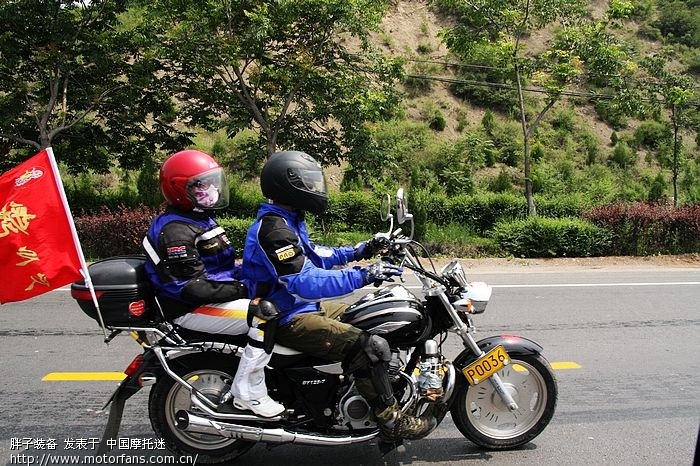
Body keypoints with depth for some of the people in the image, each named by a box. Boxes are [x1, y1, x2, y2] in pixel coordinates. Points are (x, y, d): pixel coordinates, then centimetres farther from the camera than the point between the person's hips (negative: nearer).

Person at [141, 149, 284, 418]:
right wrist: (240, 289, -22)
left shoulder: (200, 219, 15)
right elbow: (192, 287, -25)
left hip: (211, 299, 11)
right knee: (265, 315, -26)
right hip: (190, 310, -11)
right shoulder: (175, 230, -18)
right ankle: (247, 393, -17)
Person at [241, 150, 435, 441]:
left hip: (304, 305, 11)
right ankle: (390, 422, -6)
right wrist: (362, 276, -35)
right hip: (289, 319, -11)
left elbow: (312, 256, 22)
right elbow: (304, 282, -34)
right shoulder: (273, 229, -24)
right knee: (371, 347, -21)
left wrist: (357, 252, 14)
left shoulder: (287, 220, 10)